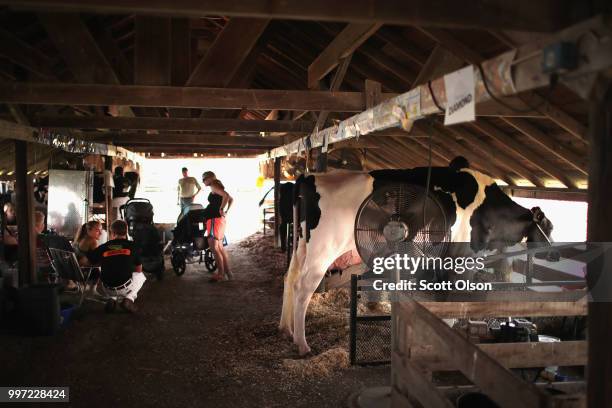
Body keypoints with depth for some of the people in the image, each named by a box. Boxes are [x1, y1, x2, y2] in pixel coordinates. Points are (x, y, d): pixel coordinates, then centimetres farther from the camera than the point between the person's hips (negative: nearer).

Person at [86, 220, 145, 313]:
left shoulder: (103, 247, -1)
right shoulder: (131, 246, -3)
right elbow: (139, 270, 6)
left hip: (108, 290, 3)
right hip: (125, 289, -3)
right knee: (140, 276, 29)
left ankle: (112, 299, 11)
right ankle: (129, 299, 4)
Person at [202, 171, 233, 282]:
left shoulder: (214, 186, -9)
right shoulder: (218, 188, 18)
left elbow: (226, 196, -25)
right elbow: (231, 199, 25)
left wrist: (221, 208, -18)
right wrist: (226, 211, 16)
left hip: (215, 219, -10)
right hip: (220, 219, 10)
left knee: (214, 247, -8)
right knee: (220, 247, 14)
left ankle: (220, 273, -6)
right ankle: (227, 271, 18)